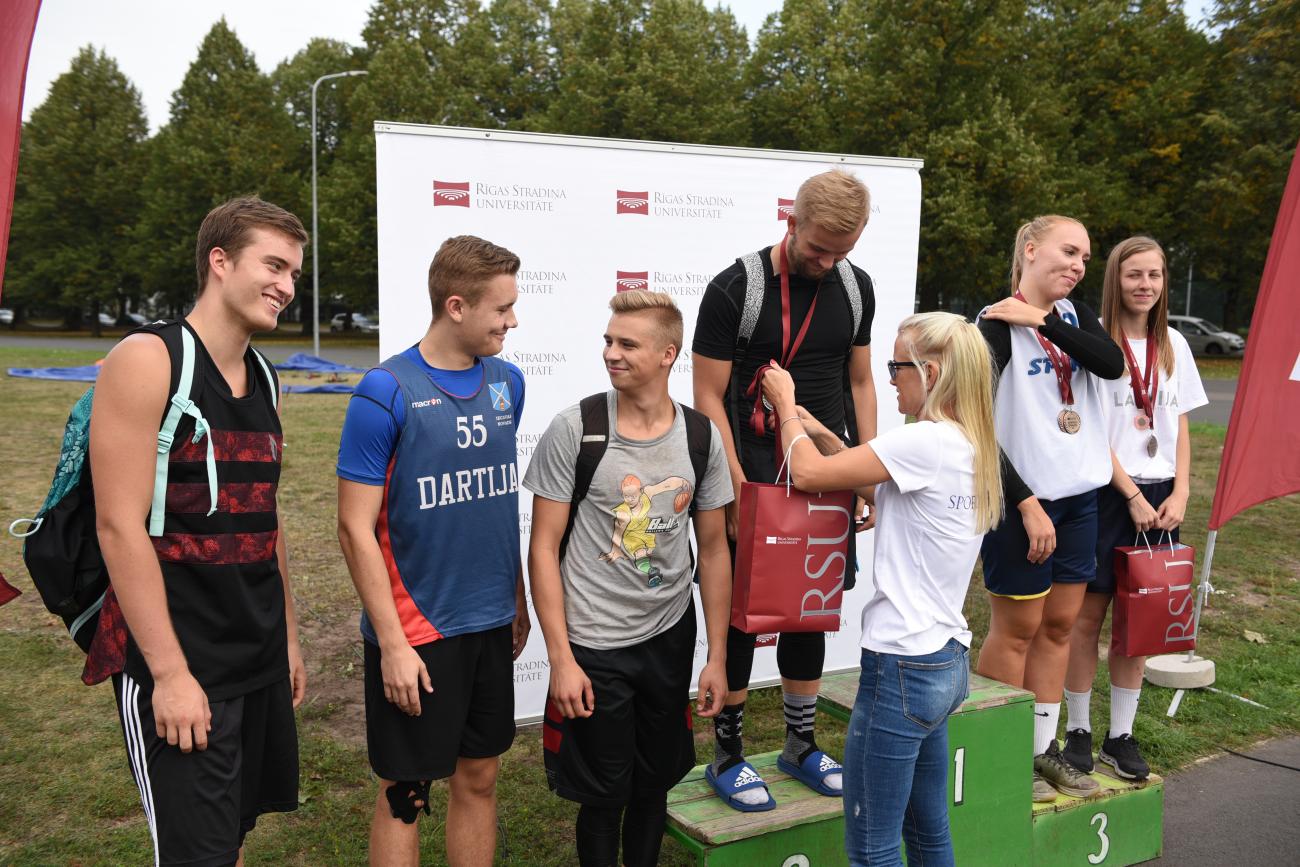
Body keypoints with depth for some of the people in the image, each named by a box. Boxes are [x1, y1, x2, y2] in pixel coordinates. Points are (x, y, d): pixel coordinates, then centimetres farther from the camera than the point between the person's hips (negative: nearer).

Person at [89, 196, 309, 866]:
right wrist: (170, 673, -18)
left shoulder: (262, 377, 11)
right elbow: (119, 526, -17)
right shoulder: (147, 359, -12)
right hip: (178, 665, -7)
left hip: (259, 658, 7)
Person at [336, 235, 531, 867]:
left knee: (479, 778, 16)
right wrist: (393, 644, -15)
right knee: (404, 794, 9)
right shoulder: (386, 393, -14)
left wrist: (518, 600, 12)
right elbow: (356, 529, -13)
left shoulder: (507, 382, 3)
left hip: (492, 624, 5)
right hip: (416, 631, -5)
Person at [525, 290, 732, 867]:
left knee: (655, 783, 17)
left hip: (671, 639, 3)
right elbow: (543, 548, -9)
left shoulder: (701, 436, -2)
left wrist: (717, 657, 5)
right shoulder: (575, 429, -12)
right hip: (594, 646, -3)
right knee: (604, 794, 9)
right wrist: (561, 659, -13)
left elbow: (713, 548, 5)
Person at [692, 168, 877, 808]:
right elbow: (709, 398, -11)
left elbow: (860, 383, 13)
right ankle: (727, 753, 19)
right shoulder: (735, 289, -11)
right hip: (754, 476, -5)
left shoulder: (855, 288, 5)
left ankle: (801, 743, 30)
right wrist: (739, 491, -16)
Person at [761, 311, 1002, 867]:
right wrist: (819, 431, 10)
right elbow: (878, 483, 18)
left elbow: (808, 474, -17)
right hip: (946, 662, 10)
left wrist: (785, 404, 0)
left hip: (901, 664, -10)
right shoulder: (972, 448, 9)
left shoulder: (926, 443, -20)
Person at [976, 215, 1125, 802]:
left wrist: (1043, 319, -17)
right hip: (1022, 497, -7)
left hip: (1078, 494, 7)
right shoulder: (996, 325, -12)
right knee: (1016, 627, 1)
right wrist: (1026, 504, -20)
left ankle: (1043, 747, 26)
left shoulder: (1073, 314, 10)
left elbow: (1112, 364, -10)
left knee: (1059, 623, 13)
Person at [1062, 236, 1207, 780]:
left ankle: (1121, 736, 19)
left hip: (1158, 496, 5)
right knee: (1089, 613, 1)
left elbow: (1180, 427, 12)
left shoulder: (1173, 345, 10)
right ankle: (1078, 731, 15)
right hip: (1106, 493, -5)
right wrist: (1133, 495, -12)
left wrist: (1180, 494, -1)